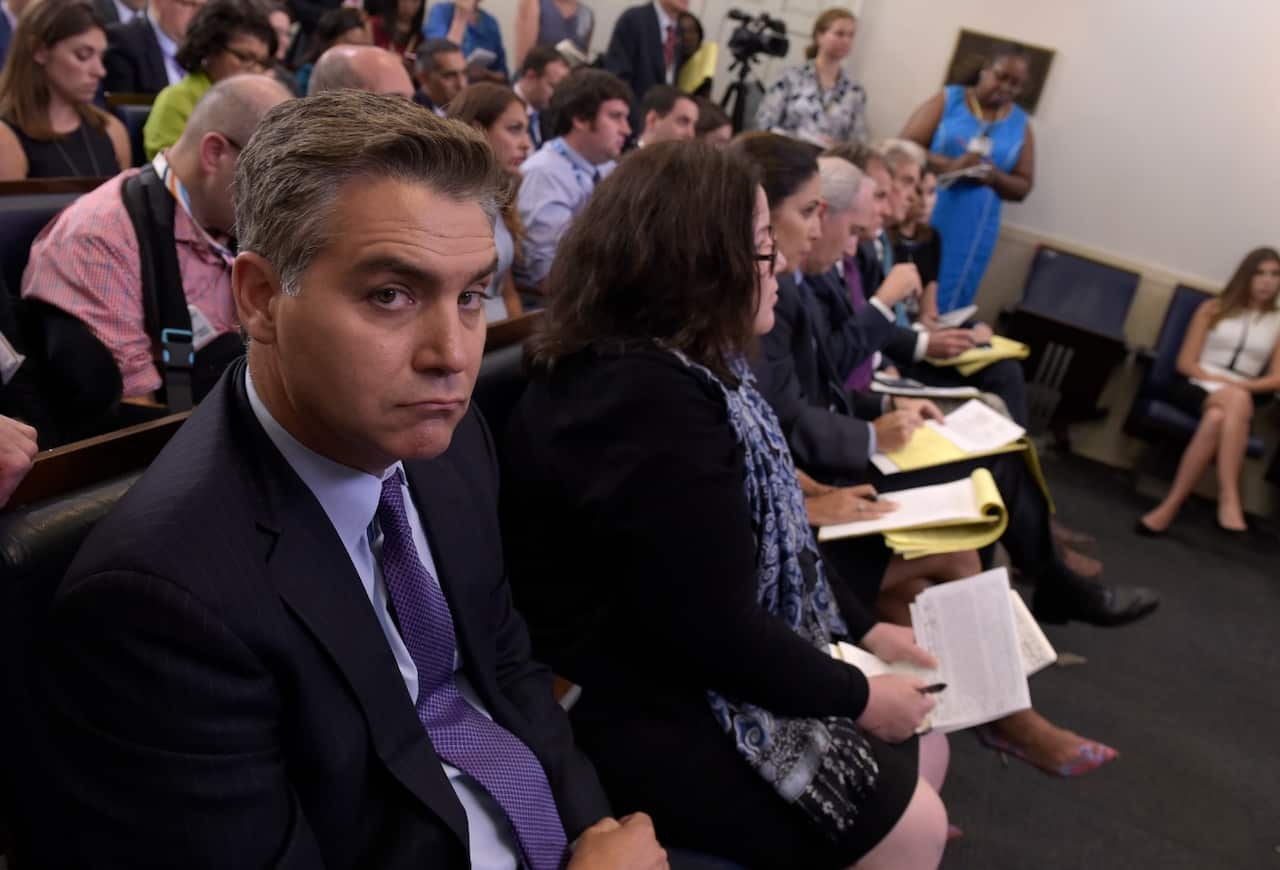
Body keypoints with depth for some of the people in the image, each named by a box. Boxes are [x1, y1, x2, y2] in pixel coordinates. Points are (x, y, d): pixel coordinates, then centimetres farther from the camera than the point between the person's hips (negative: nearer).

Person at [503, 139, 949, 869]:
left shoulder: (677, 365, 4)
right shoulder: (648, 402, -30)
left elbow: (765, 540, 11)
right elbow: (720, 633, -28)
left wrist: (865, 628, 7)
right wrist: (859, 696, -14)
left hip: (693, 666, 10)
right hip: (646, 712, -10)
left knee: (923, 751, 16)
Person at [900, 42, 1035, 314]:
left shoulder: (1020, 123, 9)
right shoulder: (947, 100, 2)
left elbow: (1022, 187, 10)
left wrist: (994, 177, -12)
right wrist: (948, 166, -22)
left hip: (972, 232, 2)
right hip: (922, 218, -2)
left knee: (943, 308, 4)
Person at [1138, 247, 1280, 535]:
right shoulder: (1213, 309, 13)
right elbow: (1185, 363, 5)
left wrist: (1242, 385, -12)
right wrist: (1217, 380, -12)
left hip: (1241, 398, 1)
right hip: (1196, 387, -1)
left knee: (1217, 418, -38)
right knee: (1237, 401, -37)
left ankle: (1170, 506, -44)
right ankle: (1229, 498, -44)